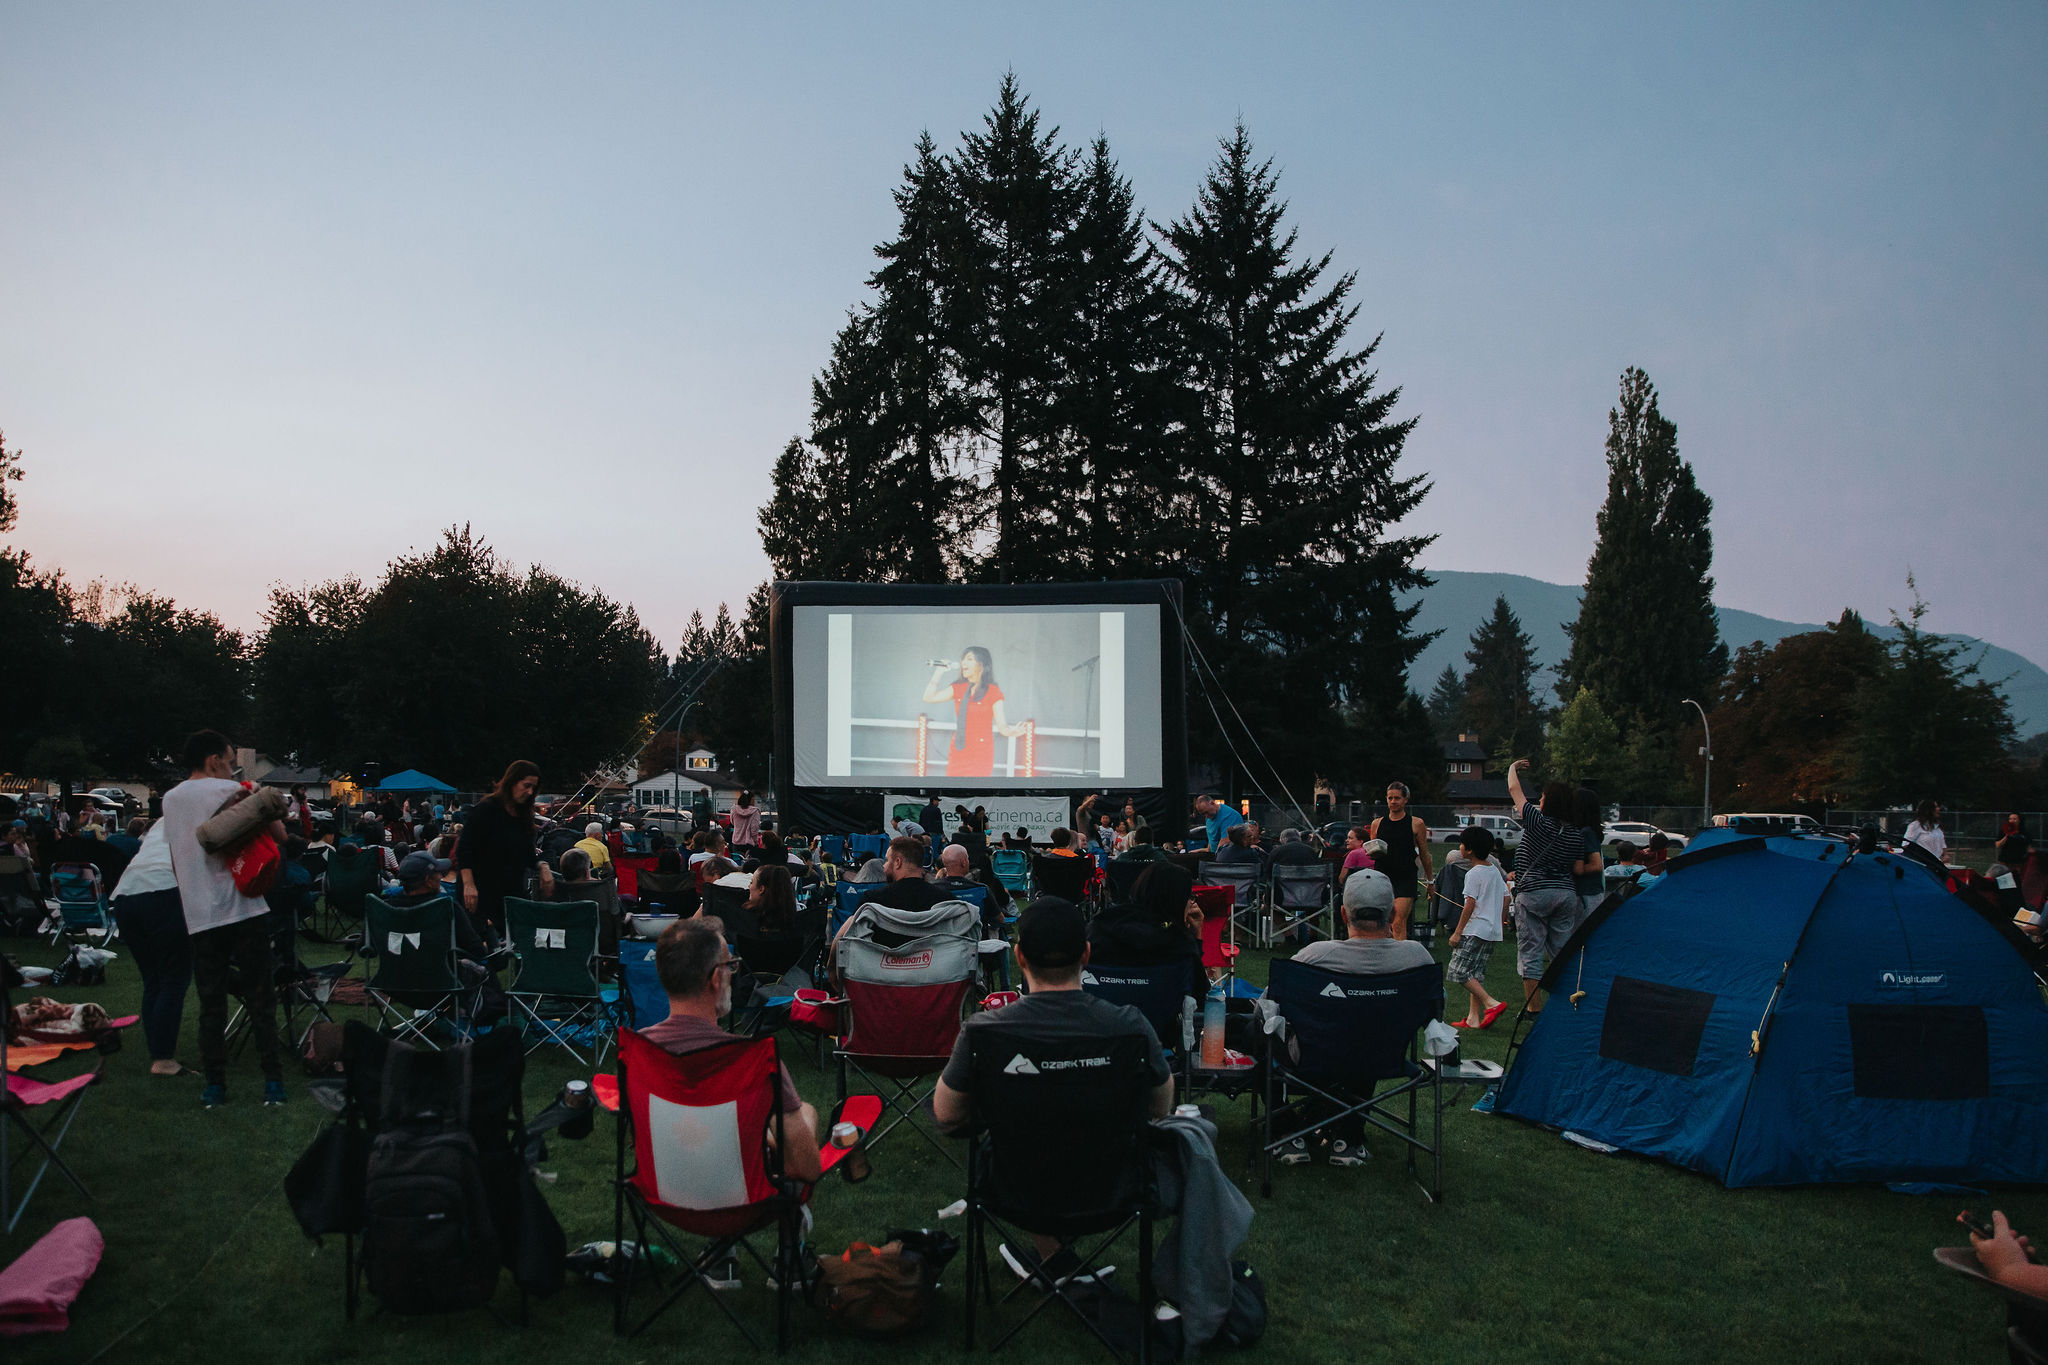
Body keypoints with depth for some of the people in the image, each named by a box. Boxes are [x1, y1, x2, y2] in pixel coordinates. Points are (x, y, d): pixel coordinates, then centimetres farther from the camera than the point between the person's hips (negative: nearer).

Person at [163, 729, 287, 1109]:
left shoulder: (170, 799, 12)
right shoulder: (232, 791, -3)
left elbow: (175, 861, 17)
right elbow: (279, 835, -5)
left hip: (199, 916, 4)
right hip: (244, 907, -4)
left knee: (210, 1003, 9)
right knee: (259, 998, 3)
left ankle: (214, 1085, 10)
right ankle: (273, 1082, 3)